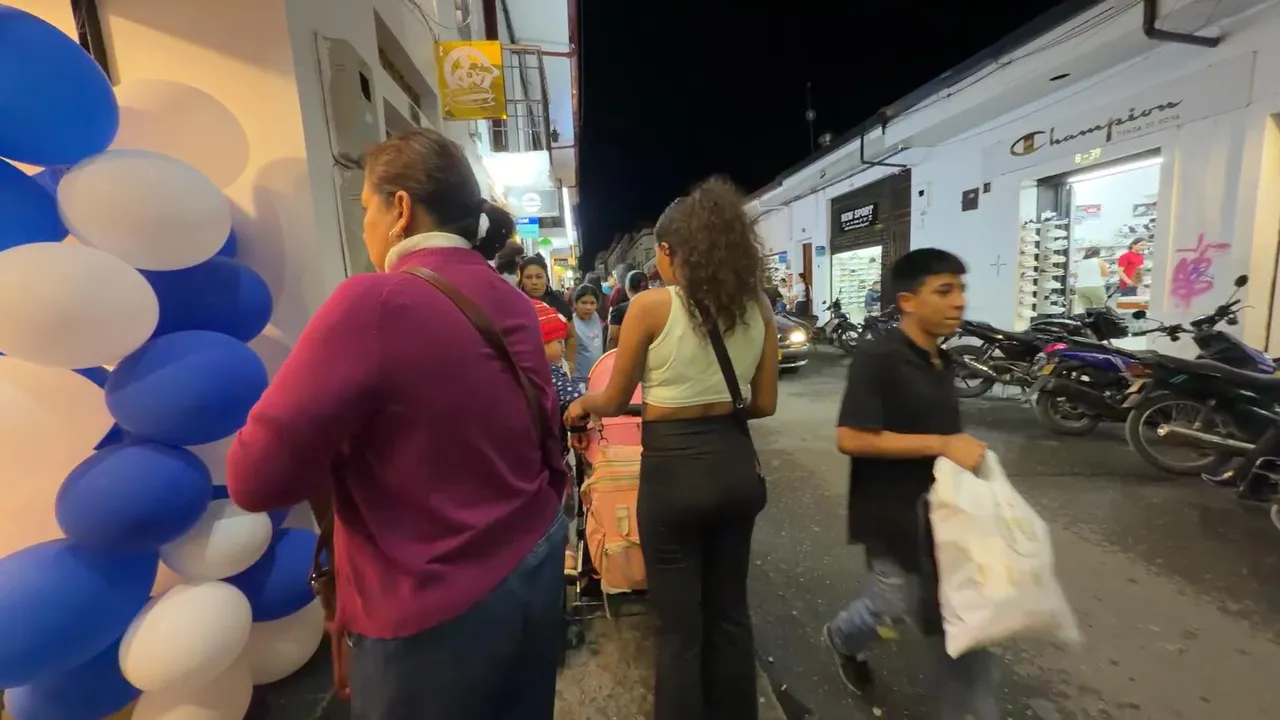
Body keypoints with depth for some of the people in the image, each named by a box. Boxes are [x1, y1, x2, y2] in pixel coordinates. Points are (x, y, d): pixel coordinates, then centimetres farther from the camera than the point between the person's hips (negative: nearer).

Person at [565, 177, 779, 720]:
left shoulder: (650, 306, -12)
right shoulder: (757, 306, 1)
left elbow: (615, 401, -2)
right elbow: (763, 404, 6)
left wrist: (581, 404, 19)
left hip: (674, 468, -5)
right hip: (736, 462, 6)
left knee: (680, 625, 14)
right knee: (730, 611, 25)